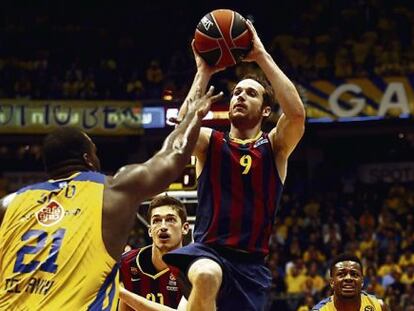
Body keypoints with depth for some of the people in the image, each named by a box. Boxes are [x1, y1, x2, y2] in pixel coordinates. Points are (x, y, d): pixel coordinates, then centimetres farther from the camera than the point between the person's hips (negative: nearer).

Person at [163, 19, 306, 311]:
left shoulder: (275, 147, 7)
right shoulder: (210, 142, 7)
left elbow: (297, 113, -15)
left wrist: (262, 55, -12)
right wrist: (204, 73, -13)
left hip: (251, 264, 2)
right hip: (207, 251, -2)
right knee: (206, 276, -38)